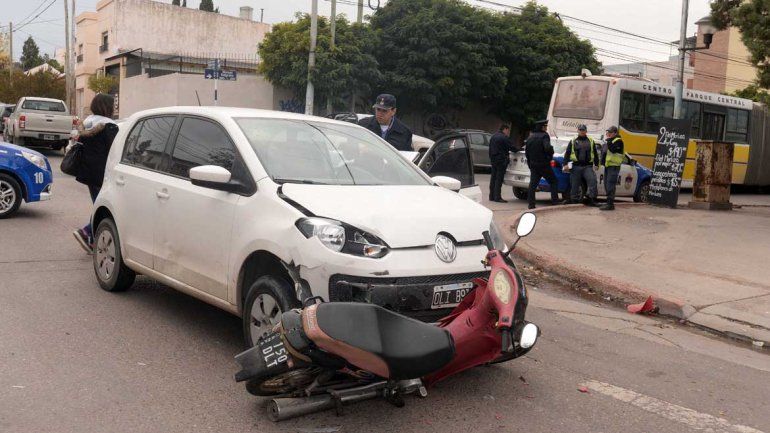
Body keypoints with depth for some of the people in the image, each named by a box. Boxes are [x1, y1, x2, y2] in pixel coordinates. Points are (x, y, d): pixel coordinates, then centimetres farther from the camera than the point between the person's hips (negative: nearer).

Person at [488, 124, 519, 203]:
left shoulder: (493, 136, 15)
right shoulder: (504, 138, -12)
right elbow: (512, 148, -13)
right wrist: (520, 149, 3)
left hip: (493, 160, 8)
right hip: (501, 160, -8)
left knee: (493, 178, 12)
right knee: (499, 179, -7)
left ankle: (492, 196, 16)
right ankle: (497, 197, -8)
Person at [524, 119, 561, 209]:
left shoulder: (530, 137, 11)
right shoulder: (544, 136, -11)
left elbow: (526, 151, 16)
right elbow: (547, 148, -26)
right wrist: (550, 155, -7)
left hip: (533, 165, 6)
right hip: (544, 164, -6)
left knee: (533, 184, 4)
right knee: (553, 182, 7)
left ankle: (531, 204, 1)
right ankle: (555, 200, 1)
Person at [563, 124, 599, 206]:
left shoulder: (591, 141, 15)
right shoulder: (573, 141, 11)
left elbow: (595, 154, 18)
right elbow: (567, 154, 8)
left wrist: (596, 164, 13)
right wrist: (565, 164, -1)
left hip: (588, 166, 0)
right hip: (576, 167, 0)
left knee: (592, 181, -18)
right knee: (575, 184, 2)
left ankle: (592, 199, -16)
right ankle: (574, 199, 11)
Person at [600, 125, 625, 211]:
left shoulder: (618, 141, -7)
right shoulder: (609, 140, 22)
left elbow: (613, 149, -25)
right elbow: (604, 151, 30)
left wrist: (608, 140, -21)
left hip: (613, 166, -10)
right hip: (607, 165, 10)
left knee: (610, 185, -14)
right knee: (607, 185, 13)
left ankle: (610, 204, -16)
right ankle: (609, 203, 20)